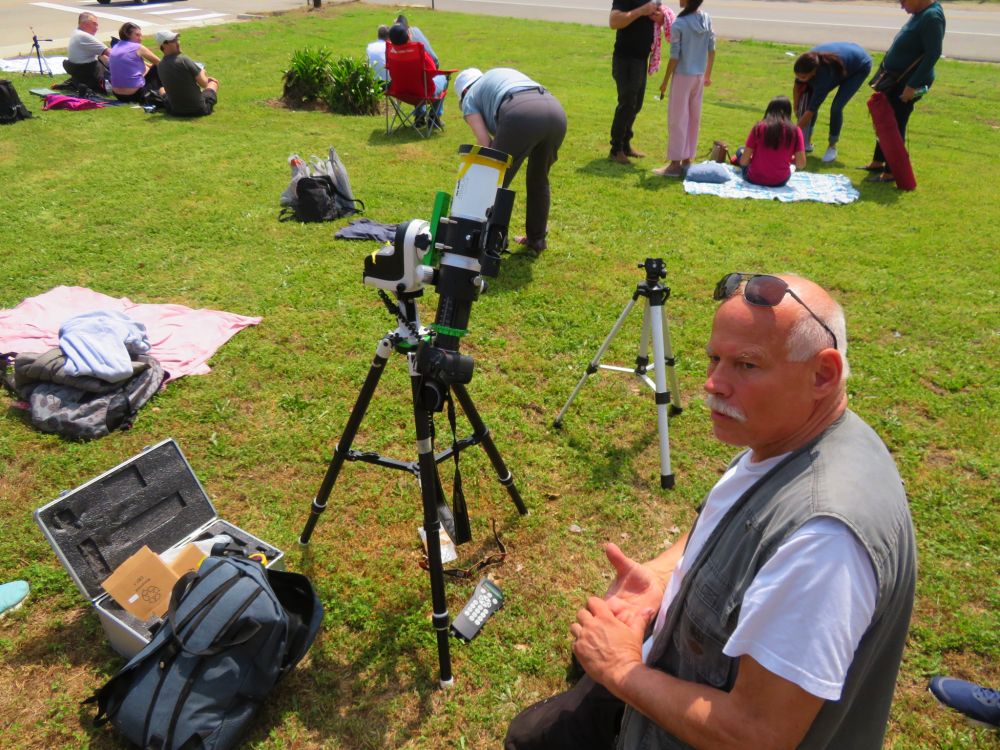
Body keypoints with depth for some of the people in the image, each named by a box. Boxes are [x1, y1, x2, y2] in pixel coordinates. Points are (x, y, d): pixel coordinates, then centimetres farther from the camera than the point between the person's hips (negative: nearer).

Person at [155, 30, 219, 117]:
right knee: (214, 82, 25)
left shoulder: (160, 66, -1)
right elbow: (203, 83, -13)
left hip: (176, 111, 5)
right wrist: (202, 72, 10)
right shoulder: (184, 60, -20)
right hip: (199, 110, -5)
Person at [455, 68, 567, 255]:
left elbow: (485, 143, 10)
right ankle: (536, 240, 33)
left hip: (521, 115, -6)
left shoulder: (470, 98, 23)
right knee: (539, 179, 25)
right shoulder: (505, 72, 41)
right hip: (557, 111, 6)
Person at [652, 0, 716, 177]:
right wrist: (708, 74, 18)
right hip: (699, 76, 6)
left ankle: (675, 164, 3)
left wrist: (665, 81, -5)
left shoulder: (678, 25, -16)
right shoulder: (707, 19, 3)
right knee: (694, 119, 12)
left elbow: (674, 57, -14)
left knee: (677, 119, 0)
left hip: (683, 76, -6)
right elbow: (712, 49, 8)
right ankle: (687, 160, 20)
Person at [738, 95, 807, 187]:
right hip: (780, 181, 2)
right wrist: (789, 158, 13)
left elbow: (743, 161, -8)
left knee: (741, 150, 27)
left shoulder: (758, 127, -8)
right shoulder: (795, 131, -7)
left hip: (754, 179, -2)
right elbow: (801, 165, -8)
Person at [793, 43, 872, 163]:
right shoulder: (806, 63, -30)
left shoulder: (824, 75, -44)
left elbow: (811, 110, -39)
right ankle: (807, 142, 6)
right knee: (809, 99, -6)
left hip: (860, 68, -6)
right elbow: (798, 85, -7)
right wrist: (796, 106, 0)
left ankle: (832, 146, 0)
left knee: (836, 107, -20)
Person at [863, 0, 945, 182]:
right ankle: (878, 162, 32)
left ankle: (891, 172, 6)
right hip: (898, 78, 10)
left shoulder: (931, 17, -21)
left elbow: (933, 54, -25)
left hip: (909, 82, -10)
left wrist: (913, 85, -27)